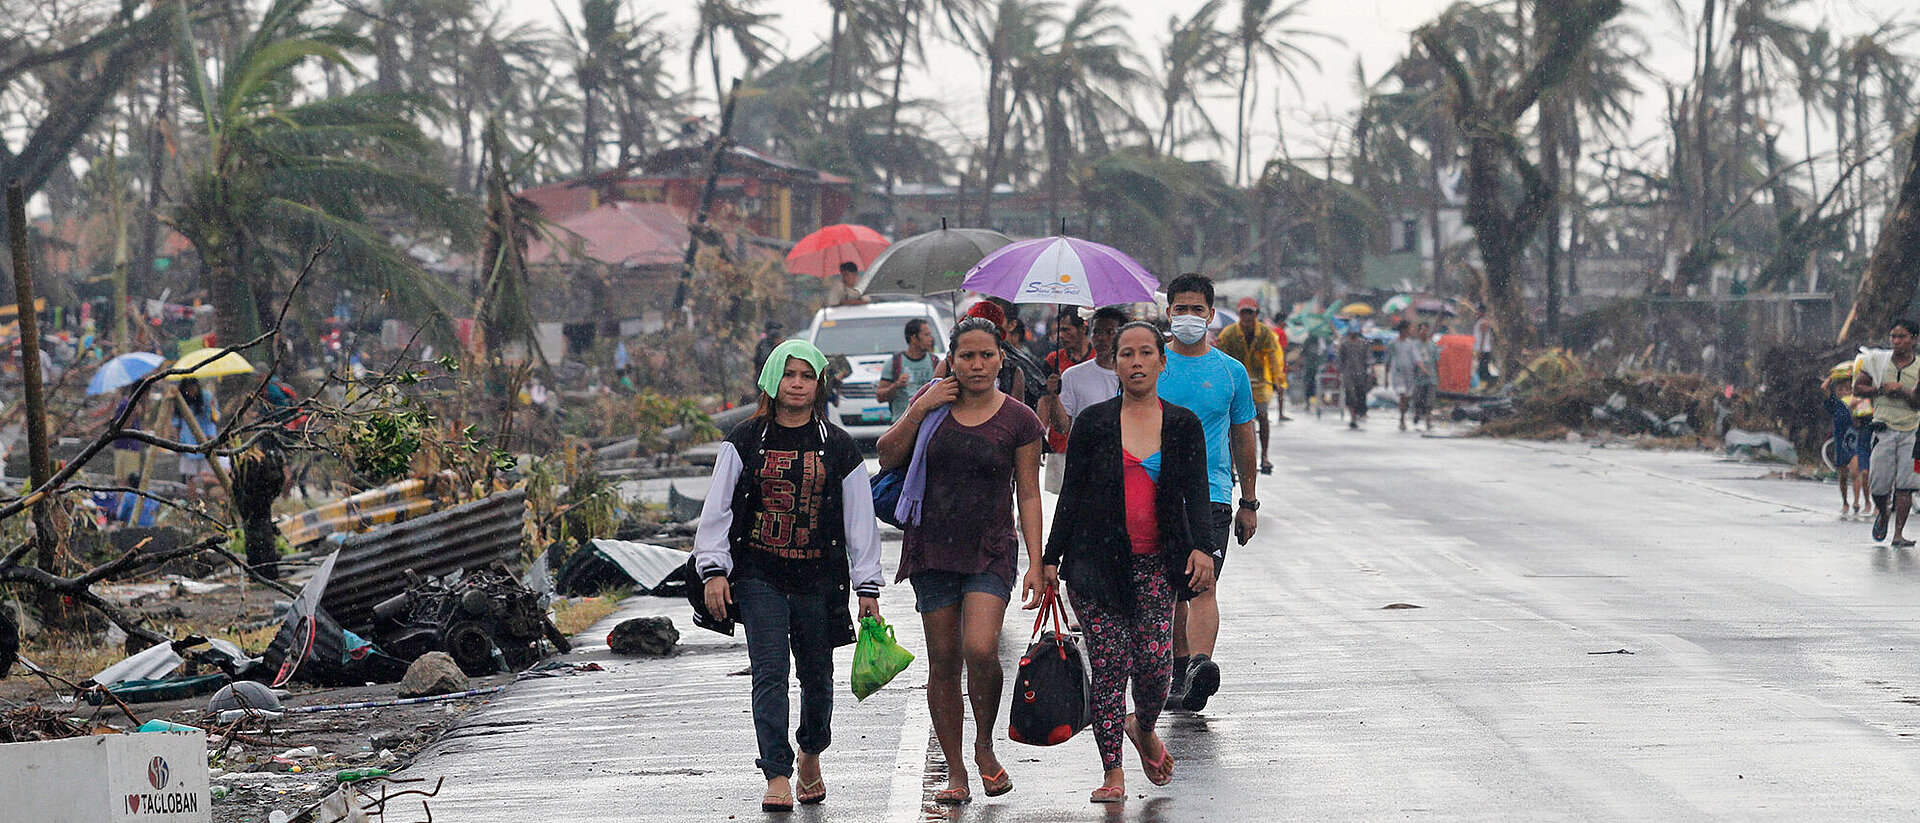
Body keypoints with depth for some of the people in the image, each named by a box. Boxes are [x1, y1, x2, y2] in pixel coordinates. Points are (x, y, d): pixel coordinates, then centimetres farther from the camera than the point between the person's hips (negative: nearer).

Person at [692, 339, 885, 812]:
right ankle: (777, 777, -9)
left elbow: (860, 521, 7)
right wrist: (714, 570, -3)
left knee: (817, 676, 10)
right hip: (759, 577, -1)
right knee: (770, 675, -10)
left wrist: (867, 587, 5)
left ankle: (810, 755, 36)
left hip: (818, 580, 1)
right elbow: (717, 508, 4)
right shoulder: (746, 441, 4)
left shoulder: (838, 448, 5)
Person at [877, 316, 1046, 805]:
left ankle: (984, 745, 4)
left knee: (980, 649, -21)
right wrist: (919, 410, -9)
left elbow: (1028, 494, 1)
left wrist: (1035, 563, -4)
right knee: (943, 661, 4)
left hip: (991, 550, -2)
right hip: (932, 546, 2)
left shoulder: (1018, 419, 0)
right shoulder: (932, 404, 6)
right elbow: (887, 458, 3)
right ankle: (955, 771, 14)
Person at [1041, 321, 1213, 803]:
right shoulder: (1093, 422, 5)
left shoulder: (1183, 425, 8)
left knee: (1155, 664, -9)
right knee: (1109, 664, -5)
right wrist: (1051, 557, 5)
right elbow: (1071, 493, 7)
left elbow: (1196, 493, 4)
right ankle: (1112, 773, 4)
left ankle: (1144, 729, 24)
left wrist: (1201, 547, -12)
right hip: (1098, 560, 0)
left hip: (1156, 564, 1)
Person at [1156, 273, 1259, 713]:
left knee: (1203, 585, -17)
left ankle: (1200, 665, -32)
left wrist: (1249, 503, 14)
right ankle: (1179, 669, 22)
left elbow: (1243, 438, 14)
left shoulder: (1231, 372, 7)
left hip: (1211, 494, -2)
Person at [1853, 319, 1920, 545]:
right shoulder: (1876, 360, 5)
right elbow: (1857, 388, 7)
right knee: (1878, 486, -1)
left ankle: (1899, 533, -2)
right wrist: (1881, 390, -7)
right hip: (1884, 430, 1)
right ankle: (1882, 513, 31)